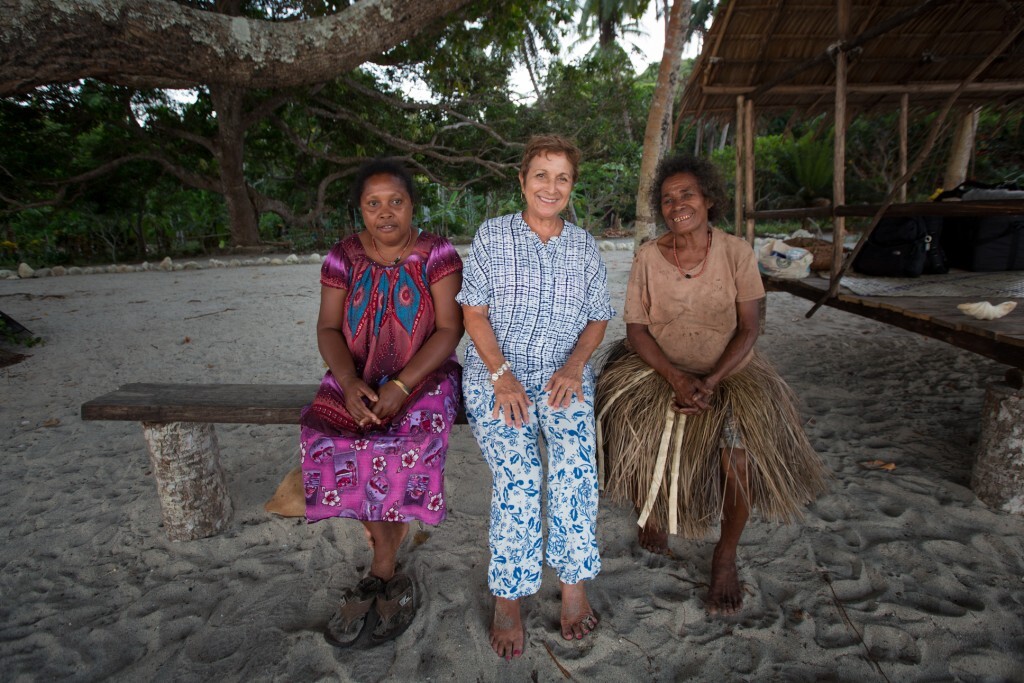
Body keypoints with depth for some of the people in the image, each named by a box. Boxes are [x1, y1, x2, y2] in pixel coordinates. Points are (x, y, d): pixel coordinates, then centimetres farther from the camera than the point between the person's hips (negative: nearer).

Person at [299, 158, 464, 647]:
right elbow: (328, 329, 1)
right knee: (324, 437, -23)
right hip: (357, 377, 3)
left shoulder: (436, 254, -5)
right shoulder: (343, 257, 4)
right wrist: (349, 382, -18)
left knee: (410, 438, -30)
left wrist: (401, 386, -21)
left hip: (423, 375, -2)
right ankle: (392, 580, -6)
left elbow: (449, 329, -11)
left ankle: (379, 574, -6)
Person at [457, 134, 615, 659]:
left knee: (575, 462, -25)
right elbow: (474, 312, -1)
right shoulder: (492, 235, 4)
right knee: (517, 471, -24)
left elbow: (598, 318, 12)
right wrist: (503, 376, -14)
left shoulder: (584, 245, 11)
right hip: (496, 374, -1)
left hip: (563, 376, 2)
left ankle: (573, 584, -5)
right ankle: (508, 598, -5)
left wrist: (574, 365, -7)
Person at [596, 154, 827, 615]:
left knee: (741, 454, -23)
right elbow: (635, 330, -6)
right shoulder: (648, 257, -5)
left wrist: (710, 382, -19)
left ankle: (726, 555, 7)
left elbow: (749, 329, -6)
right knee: (637, 440, -20)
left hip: (726, 371, 0)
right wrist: (676, 379, -20)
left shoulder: (736, 253, -5)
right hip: (657, 371, 1)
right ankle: (650, 514, 19)